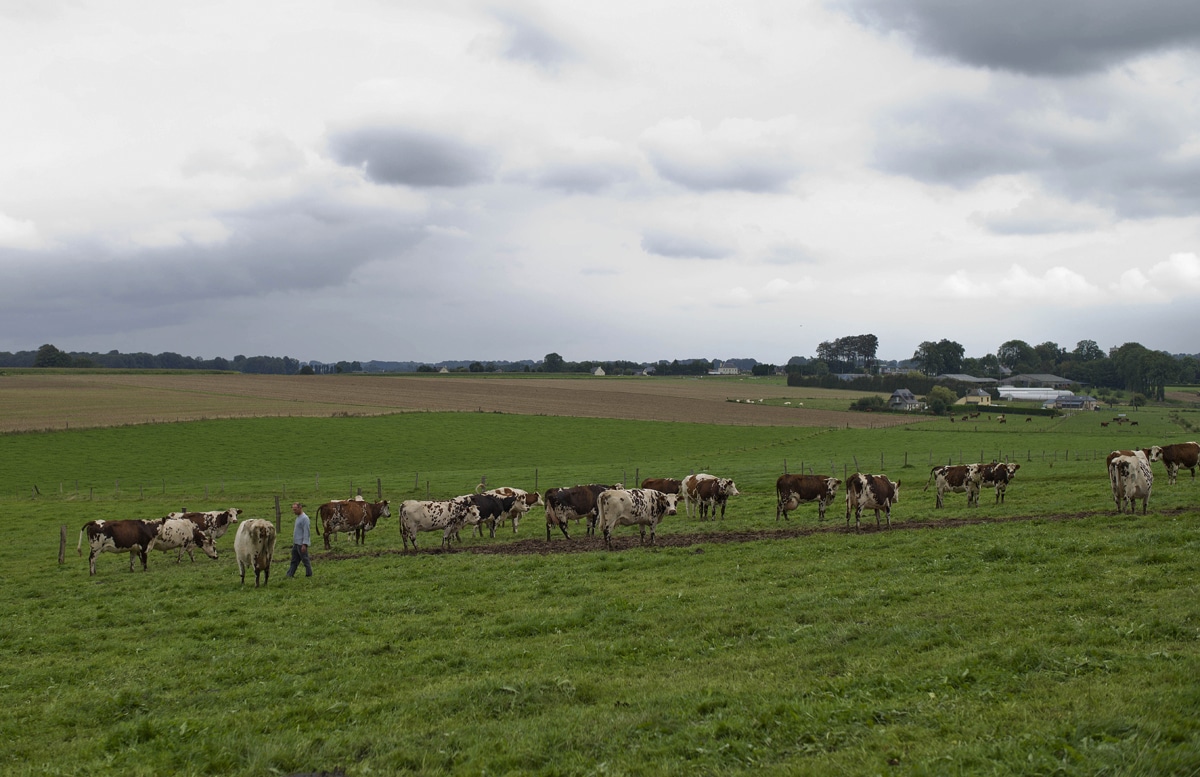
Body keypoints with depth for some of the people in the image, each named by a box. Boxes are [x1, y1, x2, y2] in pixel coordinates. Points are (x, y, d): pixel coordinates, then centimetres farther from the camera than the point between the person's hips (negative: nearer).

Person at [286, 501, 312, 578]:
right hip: (296, 543, 10)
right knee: (294, 560, 11)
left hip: (301, 543, -10)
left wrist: (304, 544, -23)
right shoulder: (298, 517, 14)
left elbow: (306, 532, -20)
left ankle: (309, 574, 8)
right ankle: (289, 575, 14)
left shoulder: (304, 518, -16)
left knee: (305, 559, -1)